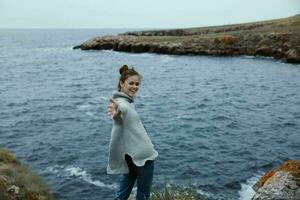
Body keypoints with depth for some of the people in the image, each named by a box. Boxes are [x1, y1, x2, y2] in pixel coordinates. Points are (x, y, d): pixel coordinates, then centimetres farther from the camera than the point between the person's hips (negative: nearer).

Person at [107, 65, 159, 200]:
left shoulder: (127, 101, 9)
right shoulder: (121, 103, -21)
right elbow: (122, 108, -46)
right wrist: (116, 111, -65)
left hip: (131, 155, 9)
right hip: (143, 155, -9)